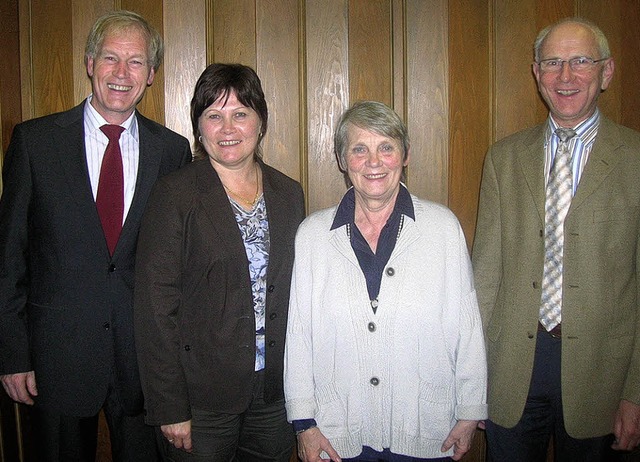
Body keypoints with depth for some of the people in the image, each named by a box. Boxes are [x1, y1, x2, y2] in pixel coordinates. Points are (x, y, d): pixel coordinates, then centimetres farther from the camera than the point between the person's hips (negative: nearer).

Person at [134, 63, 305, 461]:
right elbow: (156, 307, -11)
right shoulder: (176, 195, -9)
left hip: (275, 392, 4)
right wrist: (170, 409, -12)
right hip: (203, 395, -4)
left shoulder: (289, 193, 5)